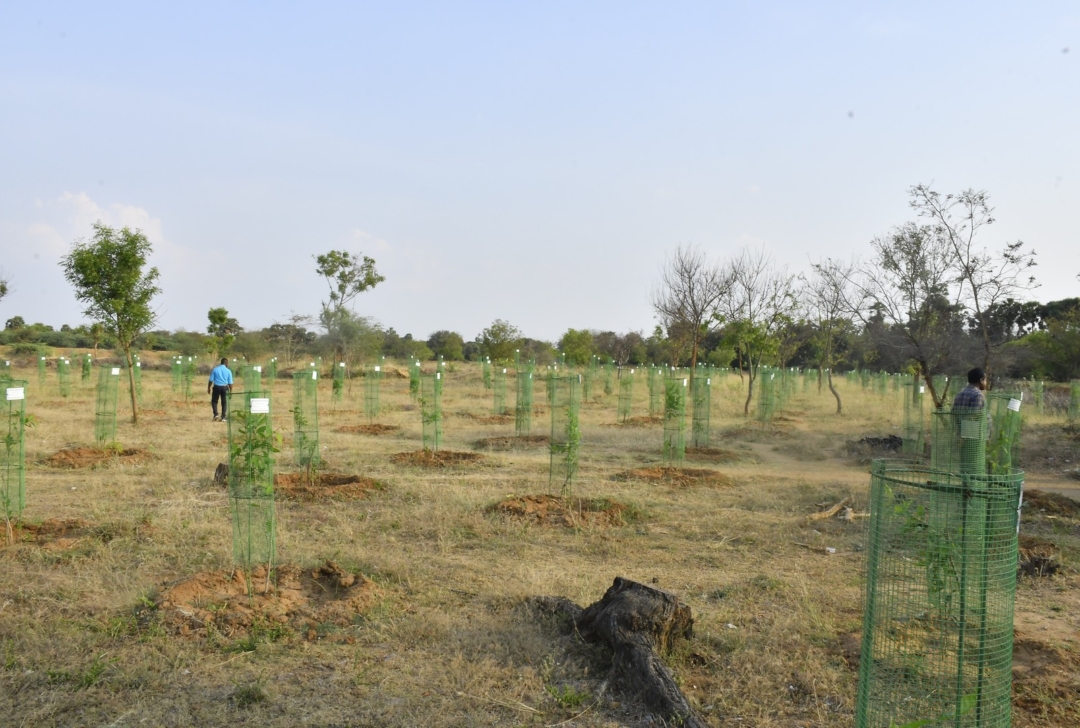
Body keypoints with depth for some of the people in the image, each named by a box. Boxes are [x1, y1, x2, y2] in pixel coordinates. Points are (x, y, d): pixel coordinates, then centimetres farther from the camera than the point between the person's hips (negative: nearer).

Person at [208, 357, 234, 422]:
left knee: (214, 401, 14)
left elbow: (211, 380, -2)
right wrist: (230, 391, 8)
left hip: (216, 387, 0)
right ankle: (223, 417, 8)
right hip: (224, 387, 0)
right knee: (224, 402, 10)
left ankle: (216, 414, -1)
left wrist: (209, 388, 8)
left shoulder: (215, 369, -1)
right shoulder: (228, 371, -1)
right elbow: (230, 383, 0)